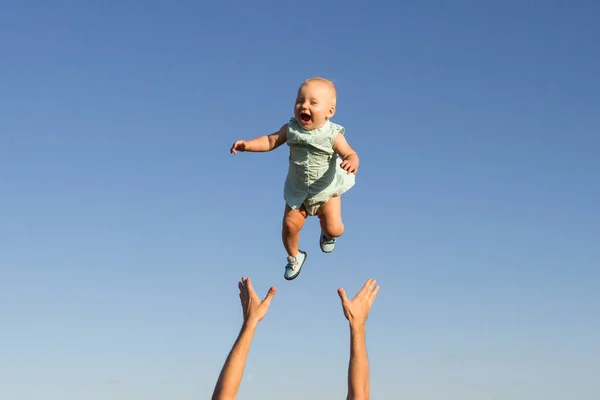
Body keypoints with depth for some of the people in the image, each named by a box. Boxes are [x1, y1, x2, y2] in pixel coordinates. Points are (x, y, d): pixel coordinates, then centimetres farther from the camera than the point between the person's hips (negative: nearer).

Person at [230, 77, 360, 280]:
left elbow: (349, 154, -29)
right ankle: (294, 257, 30)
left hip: (326, 190, -2)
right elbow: (271, 140, -11)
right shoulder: (291, 129, -16)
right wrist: (247, 145, -26)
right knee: (290, 225, -1)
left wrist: (352, 162, -53)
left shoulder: (333, 135, -25)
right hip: (298, 190, 2)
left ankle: (327, 234, 38)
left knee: (334, 229, -3)